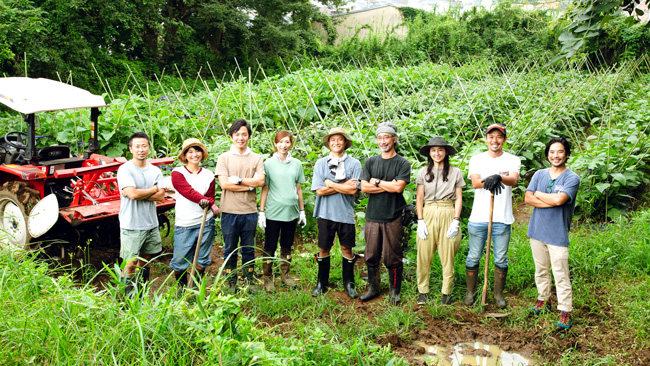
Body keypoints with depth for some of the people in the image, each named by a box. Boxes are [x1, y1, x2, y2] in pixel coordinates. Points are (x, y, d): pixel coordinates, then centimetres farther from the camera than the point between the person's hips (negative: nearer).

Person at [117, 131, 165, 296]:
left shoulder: (155, 171, 7)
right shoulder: (125, 169, -8)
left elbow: (160, 196, -4)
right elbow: (133, 193, -21)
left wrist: (138, 193, -15)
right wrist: (153, 189, -5)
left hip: (151, 223, 5)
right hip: (131, 225, -5)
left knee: (144, 260, 14)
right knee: (131, 264, -4)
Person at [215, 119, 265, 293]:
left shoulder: (256, 158, 6)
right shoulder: (224, 158, 2)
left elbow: (260, 181, -7)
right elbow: (224, 184, -10)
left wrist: (238, 179, -12)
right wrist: (249, 185, -10)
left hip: (249, 211, 1)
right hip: (229, 211, -1)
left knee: (248, 249, 11)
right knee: (230, 249, 8)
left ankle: (249, 281, 23)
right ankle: (231, 282, 20)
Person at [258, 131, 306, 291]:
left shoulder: (296, 164, 7)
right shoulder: (268, 164, -2)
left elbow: (298, 189, 12)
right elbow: (264, 189, -2)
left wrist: (302, 211, 12)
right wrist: (261, 212, -5)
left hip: (291, 212, 3)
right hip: (273, 212, -3)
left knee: (287, 246, 13)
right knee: (270, 247, 3)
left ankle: (285, 275, 27)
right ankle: (267, 278, 15)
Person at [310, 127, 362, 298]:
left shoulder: (354, 163, 0)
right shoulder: (320, 163, 3)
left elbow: (353, 190, -12)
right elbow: (320, 191, -6)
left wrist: (330, 184, -9)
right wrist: (343, 186, -10)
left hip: (345, 213, -1)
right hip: (326, 213, 1)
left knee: (347, 248, 7)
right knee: (324, 248, 9)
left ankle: (349, 283, 22)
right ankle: (321, 283, 23)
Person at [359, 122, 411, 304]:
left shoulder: (403, 163, 0)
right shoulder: (371, 162, 10)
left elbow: (399, 187, -14)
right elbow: (364, 187, -2)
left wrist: (377, 182, -5)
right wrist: (388, 186, -8)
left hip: (393, 218, -3)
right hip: (372, 216, 3)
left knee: (393, 257, 3)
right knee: (371, 256, 9)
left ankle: (395, 291, 19)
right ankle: (373, 288, 24)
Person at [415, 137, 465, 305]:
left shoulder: (455, 172, 6)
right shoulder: (424, 172, 8)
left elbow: (459, 198, 6)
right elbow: (419, 198, 8)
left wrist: (456, 221, -4)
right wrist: (420, 221, -2)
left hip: (448, 215, -1)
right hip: (428, 214, 1)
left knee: (447, 256, 2)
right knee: (424, 255, 1)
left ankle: (447, 293, 14)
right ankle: (423, 291, 14)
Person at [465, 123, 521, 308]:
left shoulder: (513, 160, 5)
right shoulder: (476, 159, 6)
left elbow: (514, 180, -16)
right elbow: (475, 182, -12)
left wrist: (499, 177, -38)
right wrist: (489, 181, -33)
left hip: (502, 219, 0)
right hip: (478, 217, 0)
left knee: (501, 259, 8)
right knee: (473, 257, 7)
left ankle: (499, 294, 24)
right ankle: (470, 292, 23)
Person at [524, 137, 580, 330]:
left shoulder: (572, 178, -7)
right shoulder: (539, 174, 8)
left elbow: (559, 199, -22)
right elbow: (528, 198, -4)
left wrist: (539, 194, -6)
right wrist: (552, 201, -14)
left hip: (558, 234, -4)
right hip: (537, 230, 5)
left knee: (561, 275, -2)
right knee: (541, 270, 16)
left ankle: (565, 312, 8)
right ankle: (543, 300, 33)